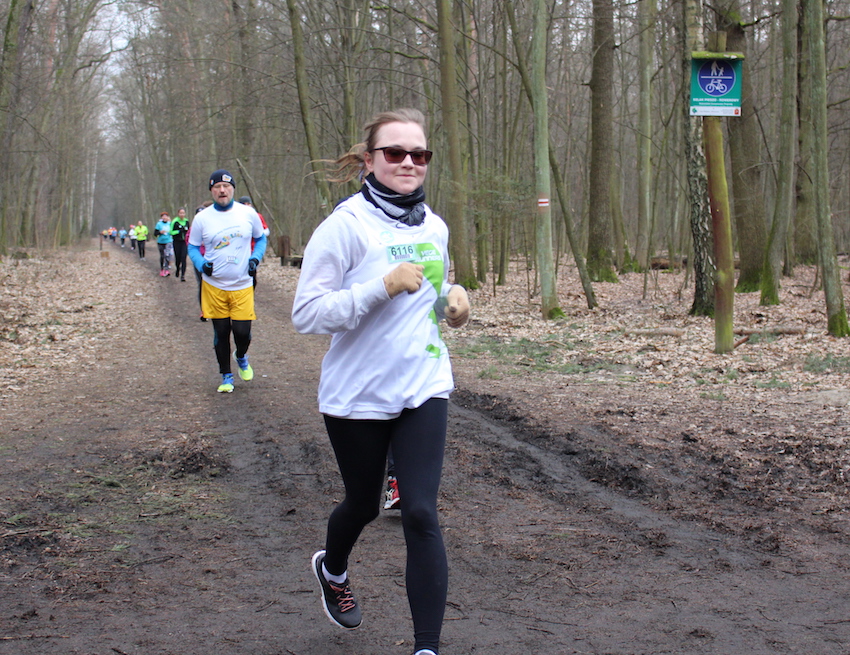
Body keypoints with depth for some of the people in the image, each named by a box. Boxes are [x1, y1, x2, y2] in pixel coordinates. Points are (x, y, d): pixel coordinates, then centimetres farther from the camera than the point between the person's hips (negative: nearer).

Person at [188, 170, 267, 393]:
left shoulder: (249, 214, -1)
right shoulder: (201, 218, -2)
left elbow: (260, 239, 13)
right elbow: (192, 247, 6)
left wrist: (255, 258, -5)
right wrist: (202, 264, -13)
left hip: (242, 286, 0)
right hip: (214, 286, 0)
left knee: (242, 331, -4)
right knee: (221, 332, 7)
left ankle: (241, 357, 31)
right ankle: (226, 376, 25)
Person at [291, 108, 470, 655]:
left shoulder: (434, 227, 5)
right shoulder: (346, 225, -14)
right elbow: (306, 314, -19)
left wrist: (453, 298, 0)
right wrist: (383, 285, -28)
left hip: (424, 389, 3)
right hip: (358, 396, -3)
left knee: (421, 513, -9)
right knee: (364, 504, 16)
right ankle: (333, 568, 52)